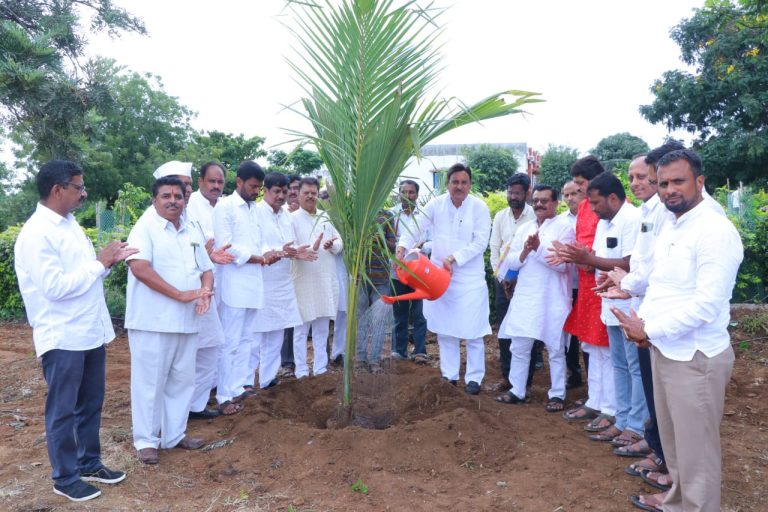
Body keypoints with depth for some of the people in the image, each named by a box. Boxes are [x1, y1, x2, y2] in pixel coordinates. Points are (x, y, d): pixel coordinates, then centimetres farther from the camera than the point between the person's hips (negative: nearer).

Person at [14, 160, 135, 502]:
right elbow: (56, 287, -24)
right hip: (62, 339, -8)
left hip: (90, 332, 8)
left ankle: (89, 463, 36)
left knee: (90, 405, 19)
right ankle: (64, 478, 25)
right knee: (63, 411, 9)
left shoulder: (70, 224, 9)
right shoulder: (36, 234, -18)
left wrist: (109, 260, -2)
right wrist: (100, 262, -16)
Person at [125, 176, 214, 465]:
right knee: (150, 382, 4)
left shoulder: (191, 233, 15)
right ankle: (146, 440, 18)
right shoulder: (145, 228, -6)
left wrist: (205, 291, -7)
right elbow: (139, 268, -20)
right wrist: (180, 294, -22)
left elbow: (206, 270, 17)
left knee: (182, 380, 14)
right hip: (152, 322, -6)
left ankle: (175, 434, 28)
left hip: (186, 321, 7)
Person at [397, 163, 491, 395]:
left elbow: (480, 242, -12)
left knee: (472, 332, 1)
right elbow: (415, 229, -4)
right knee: (444, 330, 12)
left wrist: (453, 258, -20)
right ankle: (449, 375, 25)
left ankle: (474, 378, 15)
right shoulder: (435, 204, -1)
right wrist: (403, 247, -23)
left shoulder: (479, 207, -7)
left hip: (470, 278, -3)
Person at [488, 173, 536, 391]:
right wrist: (502, 278, -1)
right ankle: (506, 377, 18)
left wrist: (519, 279, -11)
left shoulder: (535, 217, -8)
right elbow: (494, 249, 7)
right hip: (503, 281, 4)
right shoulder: (500, 216, 7)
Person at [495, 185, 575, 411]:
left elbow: (562, 263, -15)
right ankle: (517, 391, 23)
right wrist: (525, 251, -12)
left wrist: (539, 247, -22)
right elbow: (511, 262, 6)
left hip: (552, 300, -5)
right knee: (519, 348, 11)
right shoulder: (524, 229, 11)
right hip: (524, 298, 5)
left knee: (555, 350, 7)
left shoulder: (564, 227, -5)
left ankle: (557, 395, 19)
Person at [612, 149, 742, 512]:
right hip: (663, 350, 9)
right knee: (672, 438, 23)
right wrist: (642, 322, -2)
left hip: (695, 356, -9)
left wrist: (649, 331, -16)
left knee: (695, 447, 6)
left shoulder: (716, 231, -17)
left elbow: (707, 305, -23)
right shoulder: (669, 229, 10)